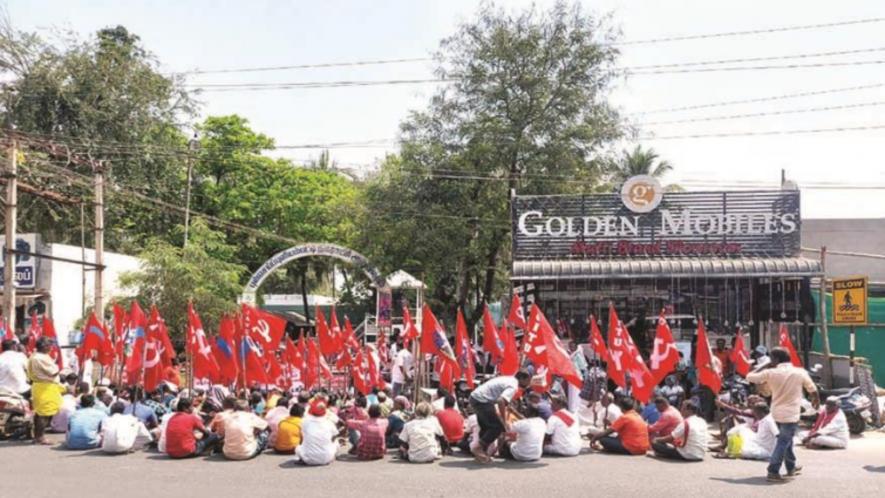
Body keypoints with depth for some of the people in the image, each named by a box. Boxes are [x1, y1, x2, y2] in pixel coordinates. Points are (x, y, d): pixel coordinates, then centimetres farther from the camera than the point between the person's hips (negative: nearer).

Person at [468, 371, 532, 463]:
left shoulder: (509, 380, 17)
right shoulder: (513, 386, -13)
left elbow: (505, 402, 29)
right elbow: (500, 401, -29)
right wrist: (504, 420, -18)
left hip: (475, 397, 10)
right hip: (481, 401, -10)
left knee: (486, 427, 22)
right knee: (498, 427, -3)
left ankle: (481, 451, 27)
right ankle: (479, 448, 1)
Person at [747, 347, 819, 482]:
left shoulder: (771, 373, -10)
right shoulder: (800, 372, -10)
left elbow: (749, 377, -1)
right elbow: (812, 390, 5)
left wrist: (765, 366, 4)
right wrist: (816, 400, 26)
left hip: (777, 412, 3)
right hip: (791, 414, -3)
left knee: (786, 439, 22)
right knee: (784, 442, 1)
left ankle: (791, 467, 35)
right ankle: (773, 471, -3)